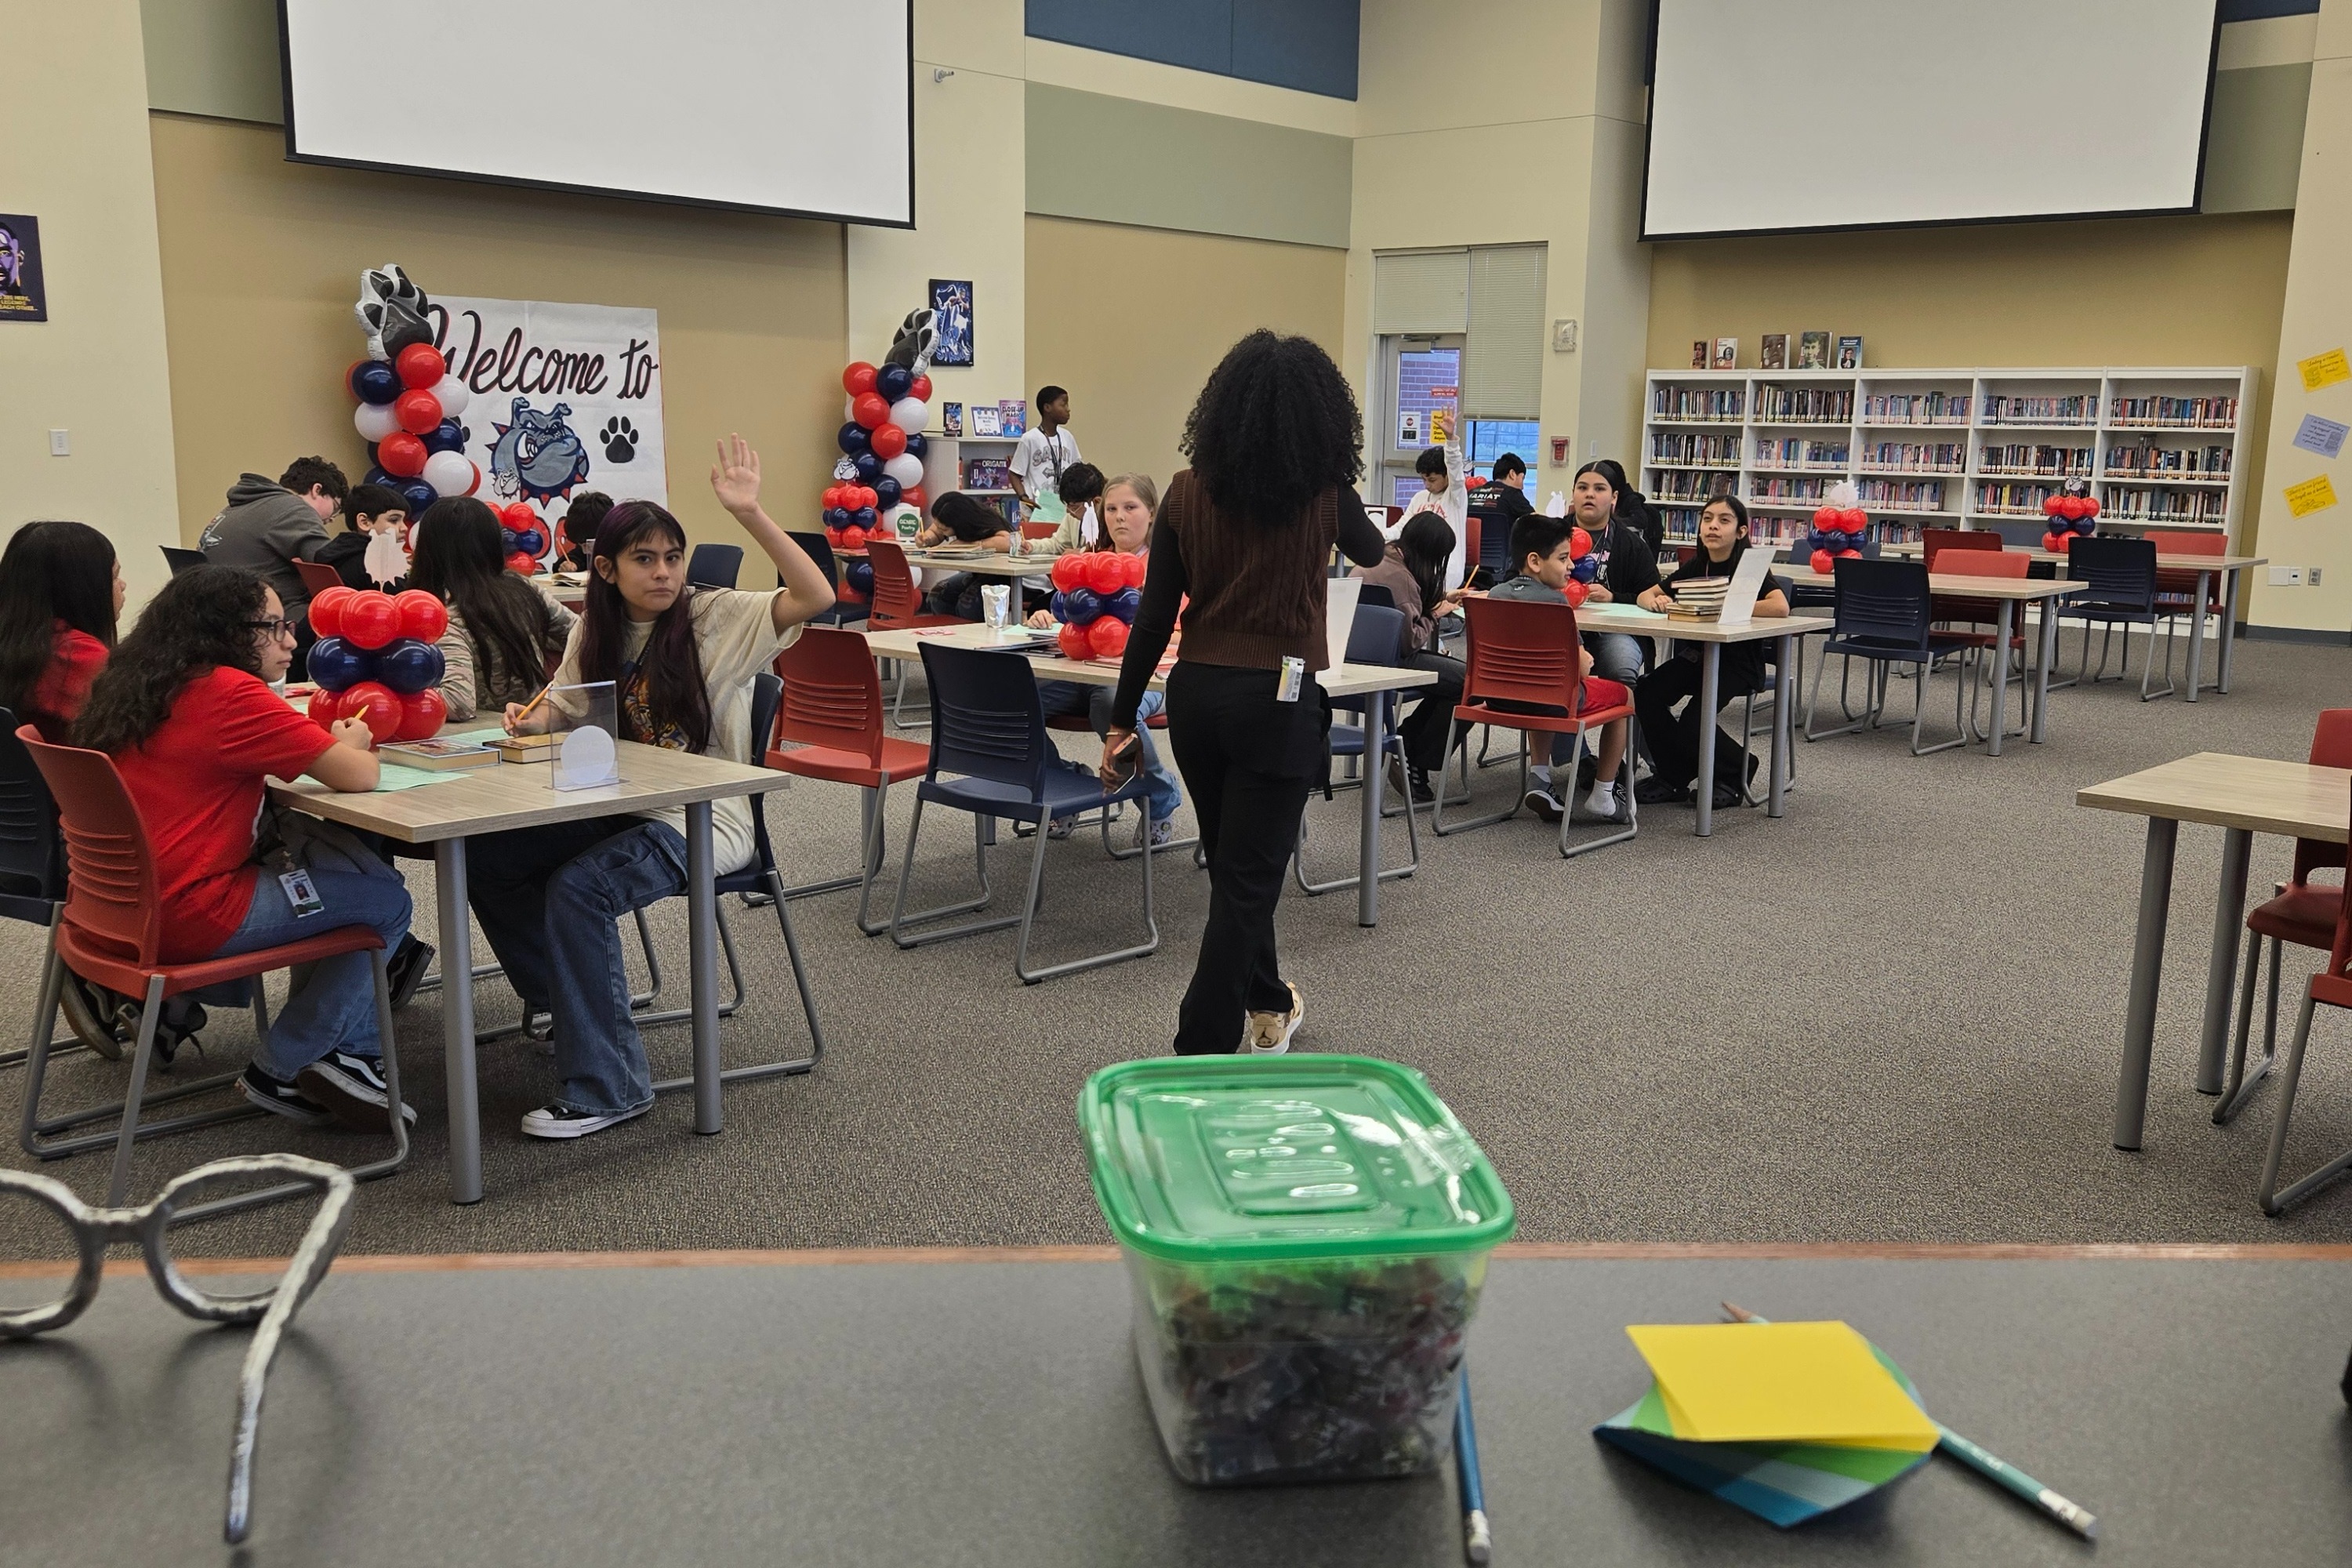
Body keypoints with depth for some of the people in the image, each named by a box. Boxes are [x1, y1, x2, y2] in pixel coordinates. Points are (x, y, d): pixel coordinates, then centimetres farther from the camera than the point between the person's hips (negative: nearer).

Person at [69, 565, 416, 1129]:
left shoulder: (136, 686, 9)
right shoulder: (229, 692, -17)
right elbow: (357, 776, -19)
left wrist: (326, 741, 9)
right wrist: (350, 744, 4)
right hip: (187, 919, -9)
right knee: (387, 902, 5)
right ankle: (281, 1071, 13)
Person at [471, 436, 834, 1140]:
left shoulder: (717, 617, -9)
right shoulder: (595, 631, 7)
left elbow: (815, 596, -24)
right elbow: (564, 710, 20)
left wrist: (749, 514, -32)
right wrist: (534, 720, -4)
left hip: (702, 819, -7)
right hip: (616, 810, 7)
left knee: (578, 888, -29)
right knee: (489, 860, -8)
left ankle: (607, 1086, -18)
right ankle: (565, 1004, 17)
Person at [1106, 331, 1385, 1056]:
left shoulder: (1187, 493, -2)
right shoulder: (1324, 495, -6)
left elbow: (1155, 617, -2)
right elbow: (1373, 554, 17)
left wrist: (1122, 720, 5)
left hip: (1195, 695, 4)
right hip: (1277, 700, -4)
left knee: (1237, 865, 22)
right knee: (1246, 880, 2)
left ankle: (1267, 1007, 42)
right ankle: (1200, 1053, 1)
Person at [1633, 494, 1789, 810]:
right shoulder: (1695, 566, 7)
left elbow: (1780, 607, -28)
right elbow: (1645, 596, 10)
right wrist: (1656, 601, -15)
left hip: (1738, 662, -6)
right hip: (1696, 655, 6)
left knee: (1693, 724, -24)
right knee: (1647, 695, -20)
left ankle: (1736, 771, 8)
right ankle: (1672, 778, 0)